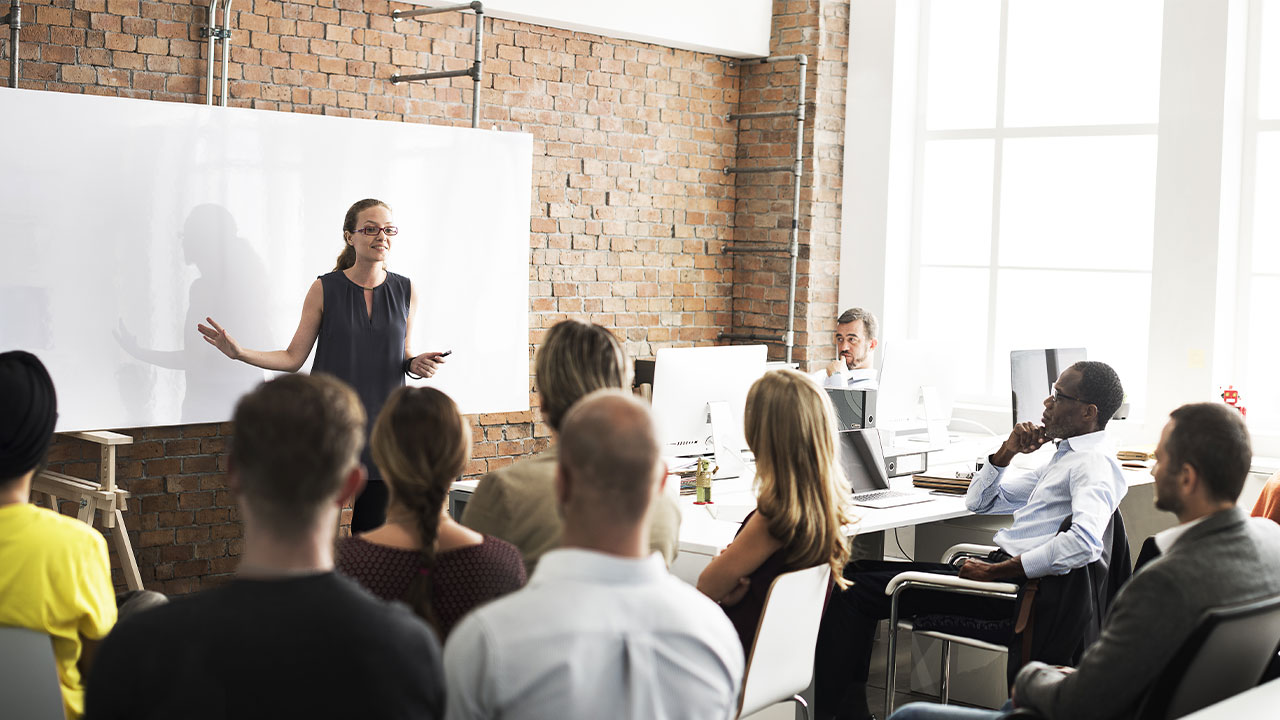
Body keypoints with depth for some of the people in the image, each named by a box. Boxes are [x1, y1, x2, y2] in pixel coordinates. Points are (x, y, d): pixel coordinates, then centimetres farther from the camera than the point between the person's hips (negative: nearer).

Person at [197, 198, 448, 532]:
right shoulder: (324, 289, -2)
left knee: (373, 530, 5)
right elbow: (293, 358, 1)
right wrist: (239, 352, -11)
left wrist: (416, 364, -6)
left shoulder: (406, 291, 5)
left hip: (381, 426, 2)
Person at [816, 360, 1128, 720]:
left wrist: (996, 571, -26)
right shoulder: (1066, 456, 21)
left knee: (854, 592, -12)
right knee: (859, 571, 7)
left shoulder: (1094, 463, -11)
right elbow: (979, 501, 26)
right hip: (1001, 568, 10)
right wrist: (1009, 450, 8)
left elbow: (1085, 542, -32)